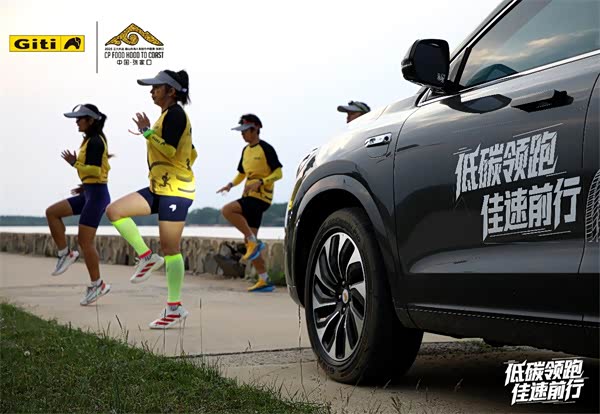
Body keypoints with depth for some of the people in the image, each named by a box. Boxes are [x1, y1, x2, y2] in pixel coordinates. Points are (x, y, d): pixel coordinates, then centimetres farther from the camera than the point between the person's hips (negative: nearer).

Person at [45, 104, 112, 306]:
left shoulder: (95, 142, -13)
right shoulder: (91, 141, 16)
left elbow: (95, 171, -22)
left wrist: (74, 163, -13)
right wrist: (84, 186, 16)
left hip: (96, 194, -10)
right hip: (89, 194, 10)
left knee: (85, 240, -6)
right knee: (52, 212, 4)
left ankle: (97, 285, 2)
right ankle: (65, 253, 7)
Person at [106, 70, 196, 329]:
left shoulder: (175, 114, -11)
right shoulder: (168, 115, 18)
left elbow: (170, 150, -23)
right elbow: (191, 154, 22)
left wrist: (146, 132, -19)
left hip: (175, 190, -10)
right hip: (159, 188, 10)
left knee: (170, 248, -5)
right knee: (114, 211, -1)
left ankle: (175, 308, 3)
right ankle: (147, 257, 3)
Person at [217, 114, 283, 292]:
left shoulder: (266, 149, -9)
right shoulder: (246, 151, 16)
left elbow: (278, 173, -13)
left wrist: (260, 182, -25)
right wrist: (231, 184, 6)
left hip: (261, 197, -8)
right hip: (249, 197, 8)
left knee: (227, 210, -25)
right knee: (249, 241, 5)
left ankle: (254, 242, -15)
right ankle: (264, 280, 10)